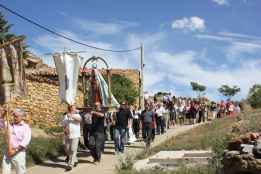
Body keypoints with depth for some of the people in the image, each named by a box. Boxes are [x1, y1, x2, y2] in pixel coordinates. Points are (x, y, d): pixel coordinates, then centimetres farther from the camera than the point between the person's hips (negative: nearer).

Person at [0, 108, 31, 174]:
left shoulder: (26, 127, -6)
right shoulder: (10, 125, 12)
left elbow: (25, 141, -16)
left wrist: (15, 150, -21)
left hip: (19, 153, -5)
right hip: (8, 152, 5)